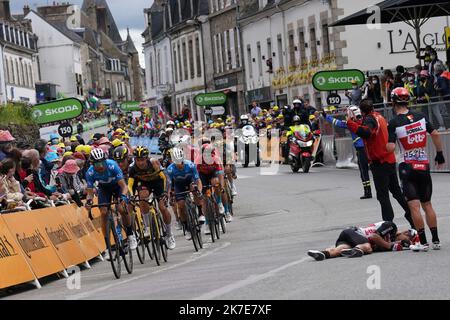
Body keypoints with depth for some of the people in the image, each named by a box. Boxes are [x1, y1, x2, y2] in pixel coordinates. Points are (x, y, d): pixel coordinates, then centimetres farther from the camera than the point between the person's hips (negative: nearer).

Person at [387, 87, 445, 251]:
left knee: (414, 206, -3)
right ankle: (436, 240, 14)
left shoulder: (394, 123, -11)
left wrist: (387, 144, 6)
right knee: (427, 204, 13)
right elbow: (435, 135, 5)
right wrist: (440, 154, 17)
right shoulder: (420, 117, 2)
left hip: (408, 167, -4)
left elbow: (391, 148, -17)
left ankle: (423, 242, -4)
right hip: (424, 165, 4)